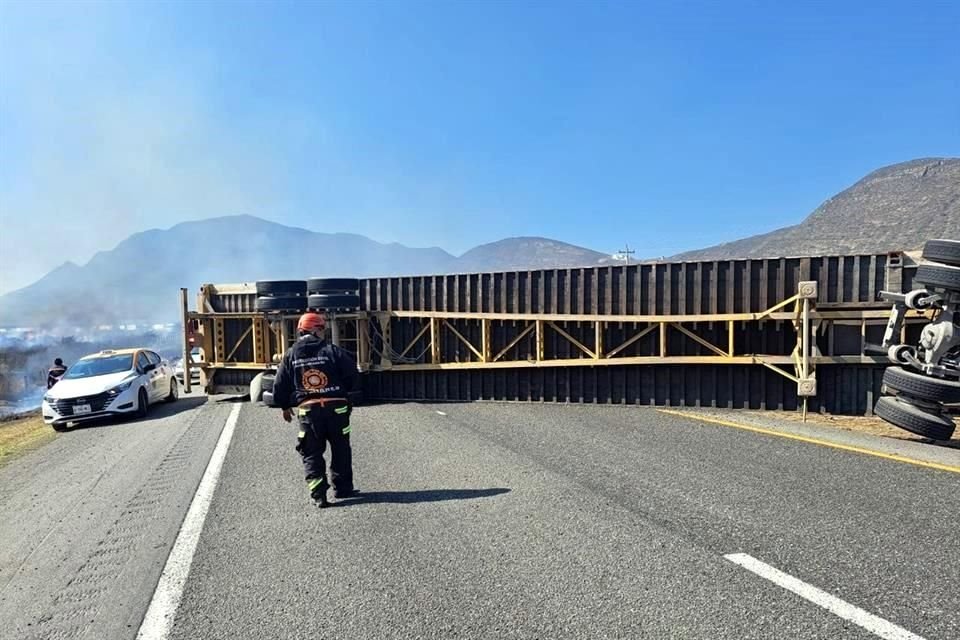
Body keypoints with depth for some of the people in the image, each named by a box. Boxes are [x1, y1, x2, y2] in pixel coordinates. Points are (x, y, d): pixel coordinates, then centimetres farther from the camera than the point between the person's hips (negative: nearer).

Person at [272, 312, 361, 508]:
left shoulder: (291, 355, 3)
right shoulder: (332, 351, -4)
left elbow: (280, 385, 8)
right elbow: (353, 376, -3)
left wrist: (285, 406, 23)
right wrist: (348, 396, 15)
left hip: (307, 410, 1)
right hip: (336, 407, -1)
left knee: (311, 454, 9)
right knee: (340, 450, 15)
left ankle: (318, 494, 2)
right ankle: (342, 488, 24)